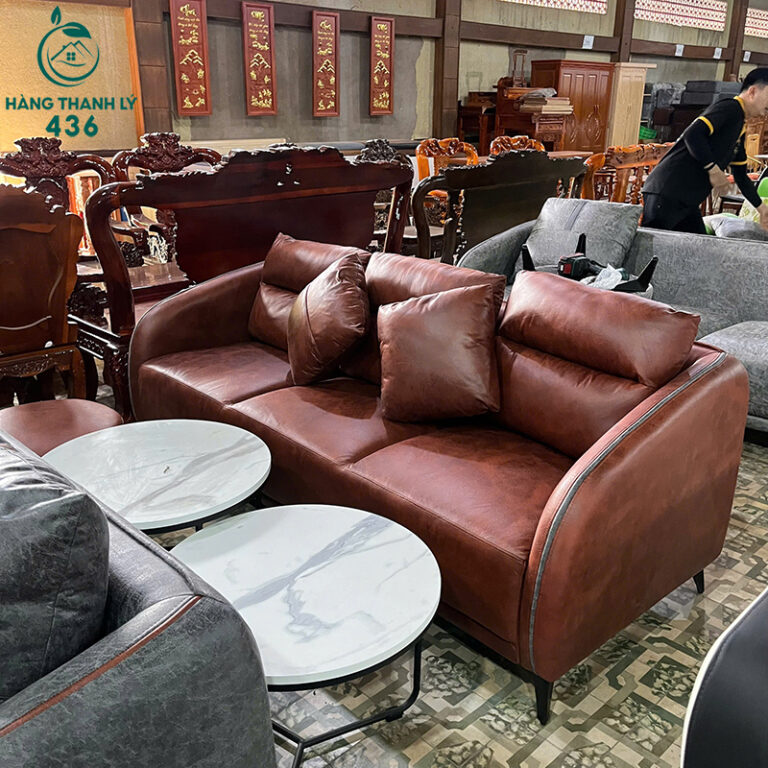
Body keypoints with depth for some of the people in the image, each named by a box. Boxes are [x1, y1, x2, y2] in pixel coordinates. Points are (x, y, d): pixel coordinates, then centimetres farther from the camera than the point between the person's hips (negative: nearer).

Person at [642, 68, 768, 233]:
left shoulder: (739, 131, 25)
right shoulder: (730, 108, -4)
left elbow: (741, 176, 31)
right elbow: (693, 134, -19)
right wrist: (714, 169, -16)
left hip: (687, 202, 10)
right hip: (667, 190, -10)